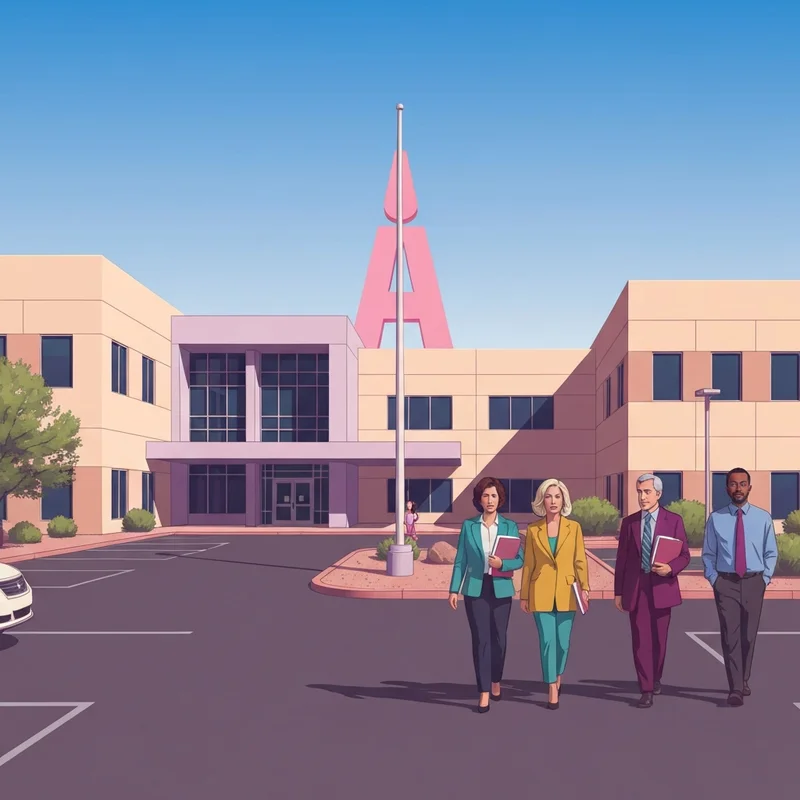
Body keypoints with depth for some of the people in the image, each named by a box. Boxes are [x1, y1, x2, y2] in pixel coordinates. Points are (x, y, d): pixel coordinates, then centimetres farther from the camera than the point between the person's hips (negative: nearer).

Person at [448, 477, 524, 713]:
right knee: (480, 639, -3)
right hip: (475, 589, -1)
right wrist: (454, 589, -2)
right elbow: (460, 560, 3)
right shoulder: (468, 526, 3)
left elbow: (519, 560, 1)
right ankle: (484, 693, 1)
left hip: (501, 589, 1)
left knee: (498, 638, 9)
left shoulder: (510, 526, 3)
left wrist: (502, 564, -18)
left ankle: (496, 681, 33)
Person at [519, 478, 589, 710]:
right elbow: (528, 565, 4)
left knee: (562, 641, 6)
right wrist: (523, 595, 4)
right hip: (541, 592, -1)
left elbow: (580, 560, 1)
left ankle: (558, 678, 34)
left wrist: (584, 587, -10)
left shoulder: (574, 527, 2)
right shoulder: (533, 529, 2)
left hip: (566, 592, 1)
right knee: (547, 640, -6)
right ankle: (553, 691, 1)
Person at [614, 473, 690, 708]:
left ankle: (656, 678, 33)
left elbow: (684, 555, 2)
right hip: (635, 587, 1)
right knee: (640, 640, -3)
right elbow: (621, 559, 7)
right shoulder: (629, 522, 6)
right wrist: (618, 591, 5)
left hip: (662, 587, -1)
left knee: (659, 638, 9)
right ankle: (646, 690, 1)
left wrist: (670, 568, -19)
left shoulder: (674, 520, 1)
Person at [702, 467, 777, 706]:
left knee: (748, 635, 11)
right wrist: (713, 579, -1)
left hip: (754, 582, 1)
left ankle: (744, 681, 28)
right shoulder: (716, 519, 0)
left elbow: (771, 552, 8)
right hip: (725, 582, -1)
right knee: (730, 635, -8)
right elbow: (708, 554, 7)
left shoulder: (763, 517, 2)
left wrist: (765, 578, 1)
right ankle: (735, 689, -7)